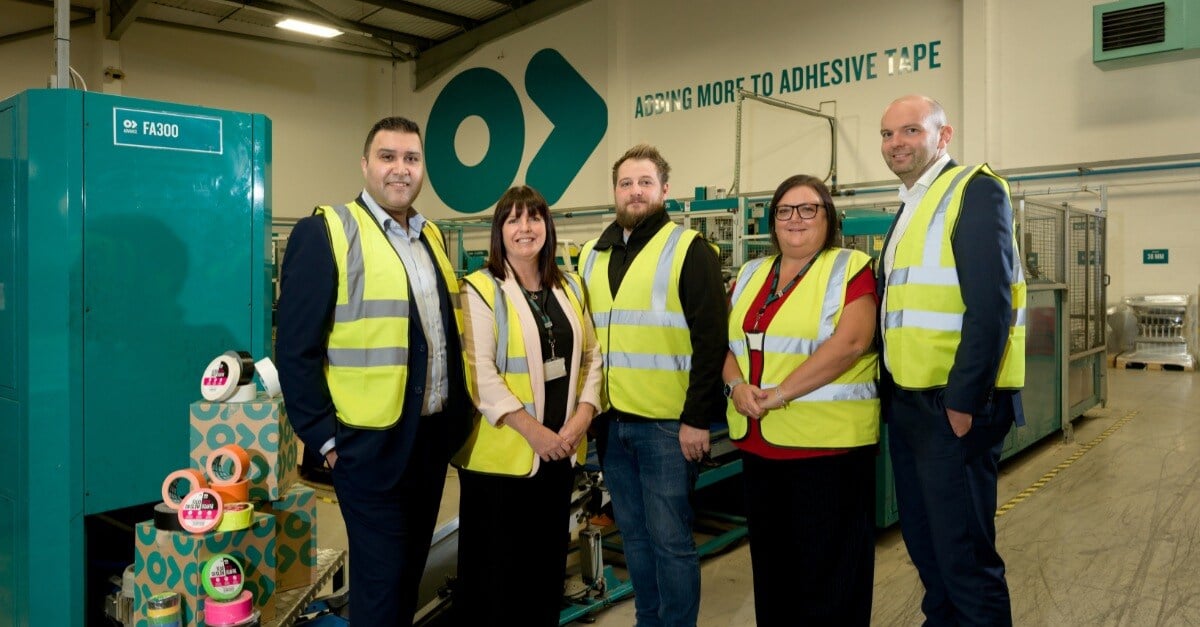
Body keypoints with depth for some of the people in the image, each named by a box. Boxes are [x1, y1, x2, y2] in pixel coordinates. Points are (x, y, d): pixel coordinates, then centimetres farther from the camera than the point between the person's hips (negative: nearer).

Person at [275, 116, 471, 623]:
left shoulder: (431, 238, 12)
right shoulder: (324, 233, -10)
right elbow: (296, 349, -12)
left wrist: (456, 417, 13)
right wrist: (325, 438, -12)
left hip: (433, 437, 7)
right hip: (372, 442, -6)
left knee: (410, 574, 19)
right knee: (380, 582, 6)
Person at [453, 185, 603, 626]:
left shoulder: (569, 288, 11)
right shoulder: (480, 290, -7)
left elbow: (590, 356, 10)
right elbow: (479, 373, -16)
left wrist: (583, 416, -5)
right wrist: (532, 430, -19)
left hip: (560, 450, 6)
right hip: (501, 451, -5)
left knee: (548, 560, 17)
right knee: (497, 567, 6)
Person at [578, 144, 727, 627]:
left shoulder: (687, 250, -5)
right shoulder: (592, 256, 13)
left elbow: (711, 340, -11)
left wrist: (696, 418, -15)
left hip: (667, 423, -5)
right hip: (611, 420, 6)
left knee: (670, 538, 3)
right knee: (634, 535, 16)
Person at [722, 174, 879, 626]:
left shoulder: (850, 268, -3)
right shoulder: (750, 275, 15)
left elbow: (851, 341, -17)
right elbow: (728, 341, 12)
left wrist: (781, 393, -19)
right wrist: (737, 384, -9)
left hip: (829, 442, -6)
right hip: (759, 442, 6)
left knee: (828, 569, 5)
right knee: (771, 560, 16)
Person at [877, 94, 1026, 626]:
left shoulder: (976, 191, -8)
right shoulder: (909, 207, 17)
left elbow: (990, 306, -18)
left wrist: (963, 401, -20)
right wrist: (889, 391, 14)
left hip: (952, 405, -8)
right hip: (906, 403, 8)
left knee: (964, 552, 0)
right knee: (924, 542, 17)